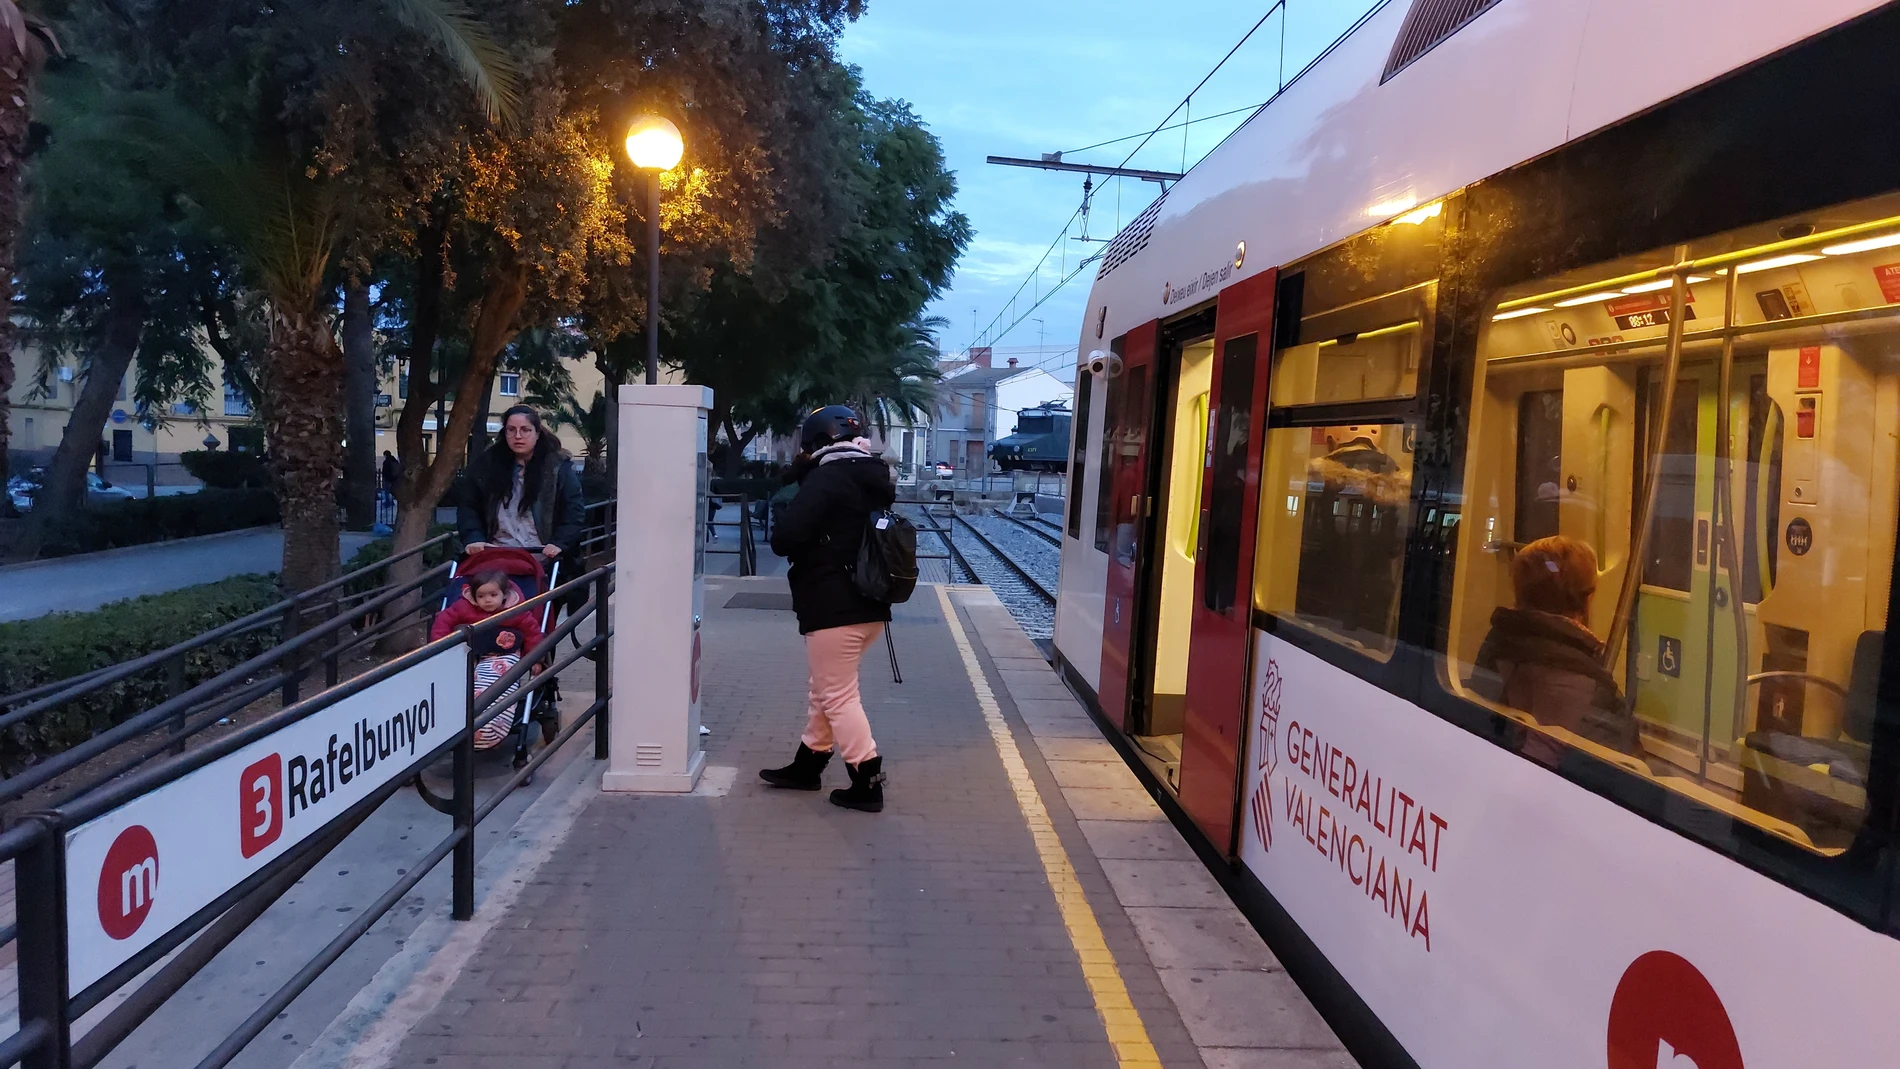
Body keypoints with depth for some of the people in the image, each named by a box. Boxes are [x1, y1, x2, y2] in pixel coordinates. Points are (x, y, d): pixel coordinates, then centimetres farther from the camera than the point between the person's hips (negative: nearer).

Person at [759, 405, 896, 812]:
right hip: (870, 606, 9)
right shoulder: (874, 478, 11)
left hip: (834, 608, -9)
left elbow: (783, 540, -21)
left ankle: (867, 783, 2)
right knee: (828, 688, 20)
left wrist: (783, 534, 3)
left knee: (838, 696, 0)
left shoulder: (826, 479, -15)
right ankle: (807, 764, 32)